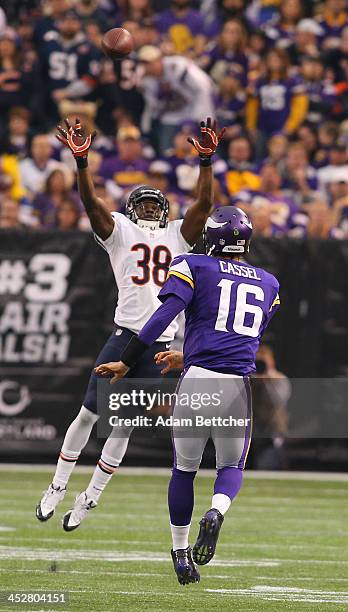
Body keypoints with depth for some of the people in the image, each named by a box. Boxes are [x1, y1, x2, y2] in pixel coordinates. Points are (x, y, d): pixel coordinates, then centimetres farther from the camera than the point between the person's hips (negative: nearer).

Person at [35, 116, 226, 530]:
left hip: (161, 344, 2)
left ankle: (89, 499, 14)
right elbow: (91, 203, -5)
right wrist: (81, 161, -18)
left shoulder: (177, 235, 15)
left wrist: (206, 161, -6)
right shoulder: (120, 231, 8)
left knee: (126, 425, 5)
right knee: (89, 413, -2)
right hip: (126, 335, -2)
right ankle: (58, 487, 10)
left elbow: (204, 205, 5)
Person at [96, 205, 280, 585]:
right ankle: (216, 513, -14)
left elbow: (165, 314, -10)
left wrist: (127, 362, -9)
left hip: (196, 382, -2)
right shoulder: (268, 285, 19)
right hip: (239, 384, 2)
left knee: (185, 469, 17)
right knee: (231, 467, 19)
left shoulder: (195, 267, 5)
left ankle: (181, 555, 19)